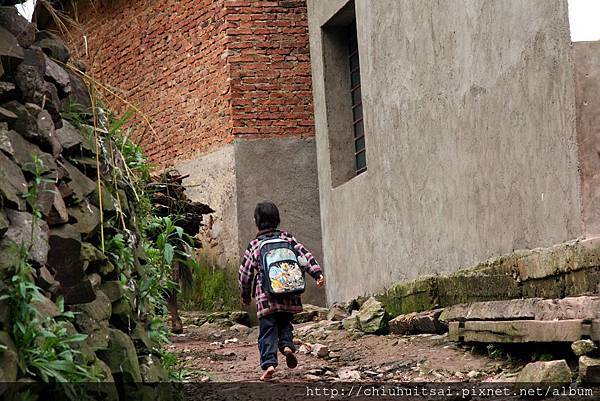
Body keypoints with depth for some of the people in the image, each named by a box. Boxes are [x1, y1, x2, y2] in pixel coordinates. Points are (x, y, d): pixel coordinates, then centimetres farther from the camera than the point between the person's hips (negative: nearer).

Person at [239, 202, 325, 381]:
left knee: (267, 331, 1)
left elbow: (245, 273, 9)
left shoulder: (254, 246, 3)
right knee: (285, 324, 20)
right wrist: (317, 272, -9)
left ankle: (269, 363, -11)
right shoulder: (287, 238, 6)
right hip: (289, 296, 2)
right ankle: (287, 345, -7)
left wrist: (245, 295, 22)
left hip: (266, 297, -2)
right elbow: (304, 254, -5)